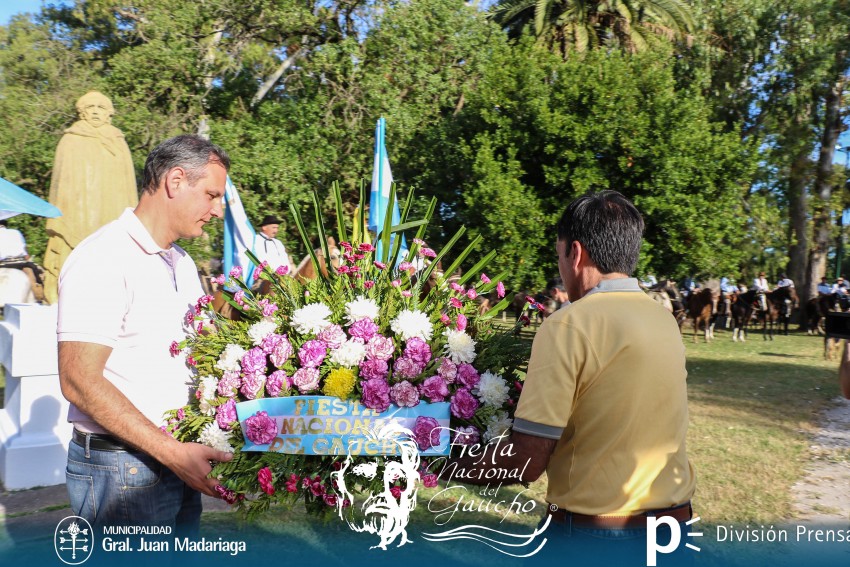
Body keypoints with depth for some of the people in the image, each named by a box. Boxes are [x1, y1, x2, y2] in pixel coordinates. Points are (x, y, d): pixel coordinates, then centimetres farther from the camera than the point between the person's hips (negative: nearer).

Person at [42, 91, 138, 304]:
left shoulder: (118, 144, 16)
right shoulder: (70, 142, 9)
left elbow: (129, 186, 14)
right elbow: (60, 184, 6)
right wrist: (58, 221, -3)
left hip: (112, 221, 2)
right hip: (77, 221, -2)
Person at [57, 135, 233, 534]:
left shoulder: (183, 264, 14)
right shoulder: (102, 260, -14)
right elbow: (79, 381, -21)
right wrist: (171, 452, -24)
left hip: (178, 460, 8)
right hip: (121, 469, -8)